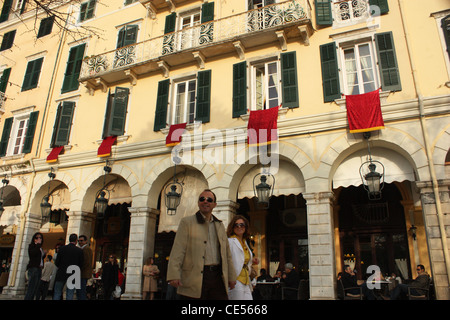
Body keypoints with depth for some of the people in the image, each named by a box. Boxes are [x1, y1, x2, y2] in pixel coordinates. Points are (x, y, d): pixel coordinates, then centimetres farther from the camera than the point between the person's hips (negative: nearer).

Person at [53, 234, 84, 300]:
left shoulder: (62, 248, -4)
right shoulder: (80, 250, -6)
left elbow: (56, 263, -2)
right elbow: (81, 264, -3)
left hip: (61, 274, 0)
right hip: (73, 275, 0)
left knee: (57, 293, 12)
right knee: (70, 295, 7)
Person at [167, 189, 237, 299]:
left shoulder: (220, 225, 19)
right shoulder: (186, 222, 4)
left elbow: (227, 253, 20)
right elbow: (178, 250, -7)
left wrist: (231, 277, 16)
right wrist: (174, 276, -17)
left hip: (217, 277, 4)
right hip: (194, 278, -4)